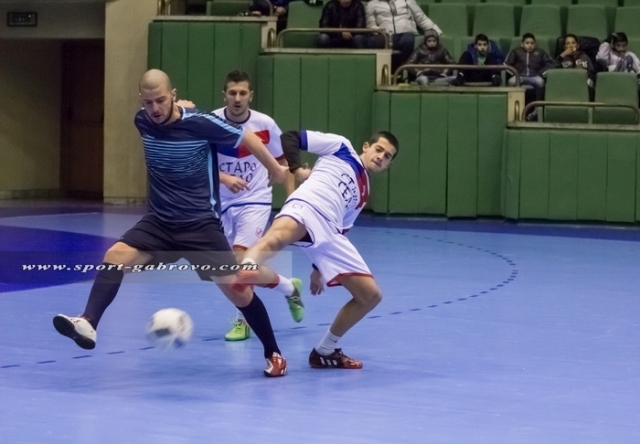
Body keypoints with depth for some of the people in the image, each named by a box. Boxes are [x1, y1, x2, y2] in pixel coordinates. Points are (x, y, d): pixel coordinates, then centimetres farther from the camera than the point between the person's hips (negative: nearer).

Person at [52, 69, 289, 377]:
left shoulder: (201, 124, -17)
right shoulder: (143, 122, -3)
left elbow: (248, 139, -2)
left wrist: (276, 171, 9)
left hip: (201, 225, -4)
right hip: (159, 223, 4)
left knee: (236, 288, -6)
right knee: (115, 256, -21)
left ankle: (273, 353, 12)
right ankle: (88, 324, -31)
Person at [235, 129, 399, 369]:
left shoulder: (362, 194, 34)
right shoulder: (341, 147, 20)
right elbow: (289, 137, 15)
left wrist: (320, 268, 27)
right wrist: (297, 169, 1)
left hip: (330, 233, 7)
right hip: (307, 206, -7)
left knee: (371, 295, 5)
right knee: (279, 236, -43)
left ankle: (325, 351, 18)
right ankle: (248, 266, -75)